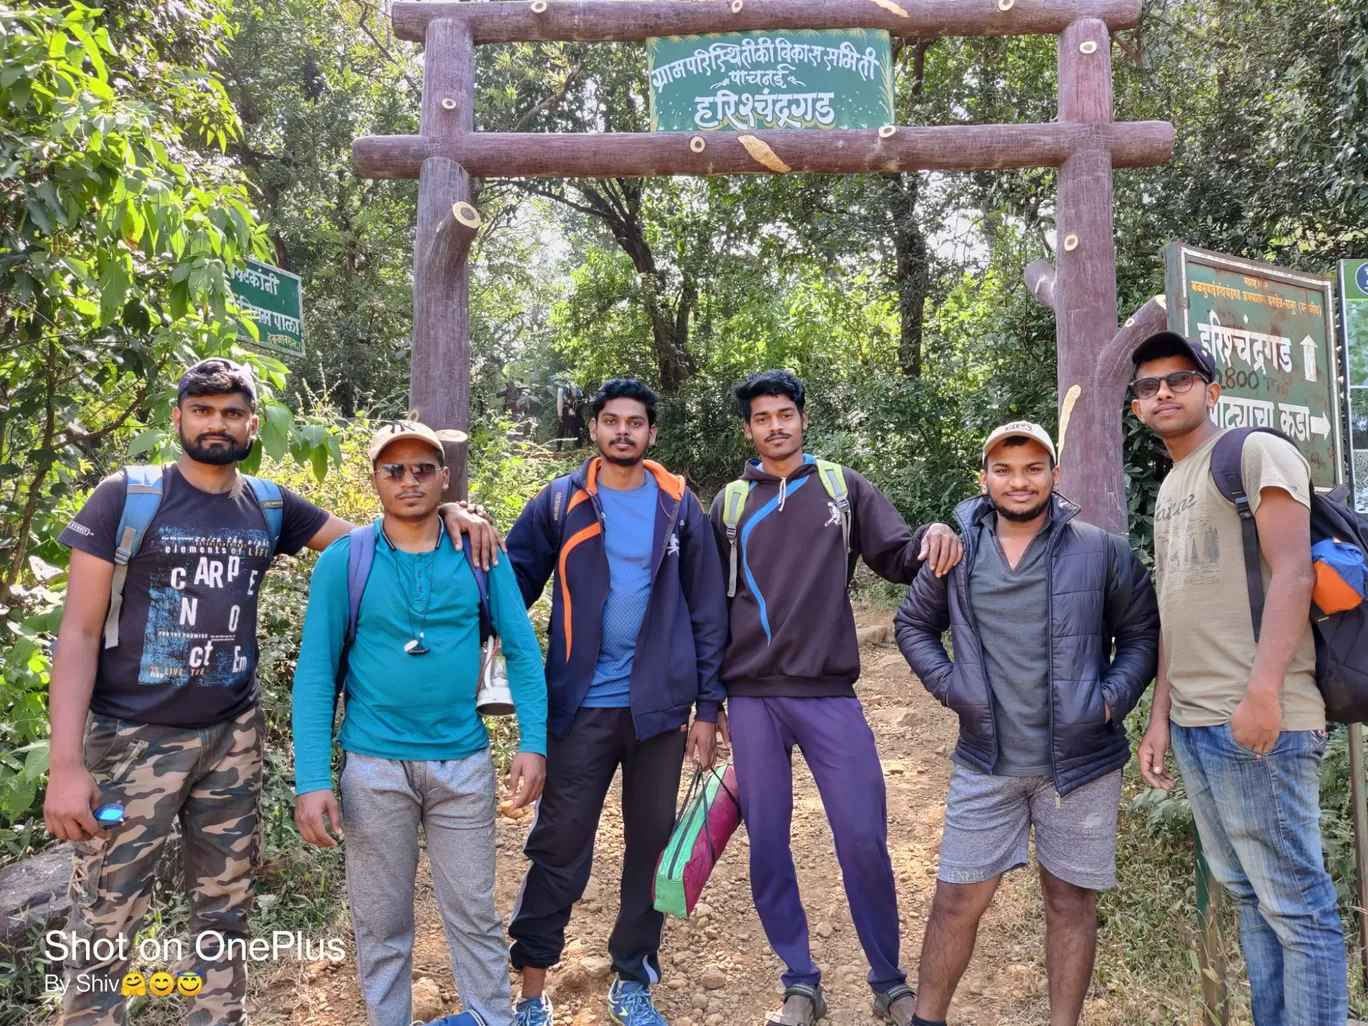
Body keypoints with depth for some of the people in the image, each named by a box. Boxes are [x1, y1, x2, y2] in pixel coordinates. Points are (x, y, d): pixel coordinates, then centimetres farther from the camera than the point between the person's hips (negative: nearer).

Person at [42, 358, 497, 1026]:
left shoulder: (270, 506, 4)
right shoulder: (125, 496, -7)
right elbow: (79, 632, -8)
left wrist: (445, 513, -7)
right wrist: (66, 763, -15)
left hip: (233, 738, 4)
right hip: (132, 739, -3)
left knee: (225, 913, 14)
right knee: (104, 926, 4)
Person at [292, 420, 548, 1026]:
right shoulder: (343, 560, -4)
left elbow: (522, 650, -1)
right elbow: (316, 673, -5)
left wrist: (534, 742, -10)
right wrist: (312, 780, -11)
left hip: (464, 761, 1)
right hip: (374, 765, 0)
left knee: (475, 916, 11)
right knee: (381, 925, 14)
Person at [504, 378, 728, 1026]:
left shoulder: (678, 506, 2)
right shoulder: (560, 502, 0)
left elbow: (707, 611, 3)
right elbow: (515, 581, -2)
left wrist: (708, 707, 1)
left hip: (660, 704, 2)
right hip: (582, 705, -1)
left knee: (651, 845, 12)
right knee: (559, 847, 5)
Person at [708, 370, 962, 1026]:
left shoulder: (844, 488, 7)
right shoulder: (729, 504, 8)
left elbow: (897, 559, 1)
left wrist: (931, 538, -22)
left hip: (830, 694, -1)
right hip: (751, 700, 1)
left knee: (864, 838, 1)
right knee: (767, 845, 7)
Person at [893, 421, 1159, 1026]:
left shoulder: (1101, 551, -3)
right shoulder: (956, 554, 1)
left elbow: (1142, 633, 5)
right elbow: (912, 625, 13)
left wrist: (1114, 696, -9)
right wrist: (947, 684, -1)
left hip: (1081, 761, -1)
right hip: (986, 762, 1)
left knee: (1070, 898, 11)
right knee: (958, 898, 7)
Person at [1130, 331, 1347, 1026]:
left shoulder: (1255, 453, -3)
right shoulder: (1168, 490, 19)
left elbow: (1293, 572, -14)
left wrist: (1262, 692, -22)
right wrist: (1160, 718, 14)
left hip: (1258, 724, -8)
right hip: (1192, 722, 8)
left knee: (1294, 904, 0)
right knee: (1246, 895, 15)